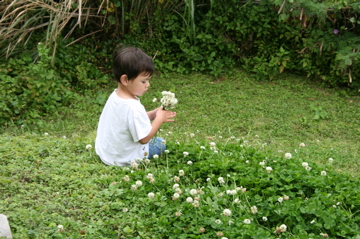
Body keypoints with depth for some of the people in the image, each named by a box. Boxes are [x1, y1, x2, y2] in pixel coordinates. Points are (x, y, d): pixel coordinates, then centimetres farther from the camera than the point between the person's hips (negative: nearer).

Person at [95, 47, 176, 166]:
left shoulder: (114, 95, -5)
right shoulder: (133, 108, -34)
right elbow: (144, 138, -25)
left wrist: (153, 114, -3)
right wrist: (159, 119, -14)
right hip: (121, 160, -8)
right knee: (160, 143, 7)